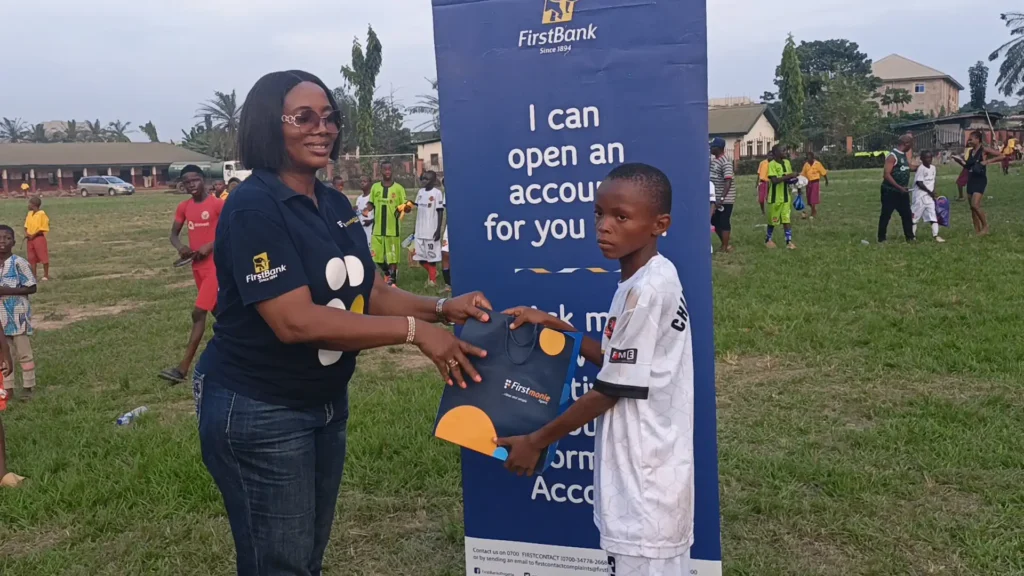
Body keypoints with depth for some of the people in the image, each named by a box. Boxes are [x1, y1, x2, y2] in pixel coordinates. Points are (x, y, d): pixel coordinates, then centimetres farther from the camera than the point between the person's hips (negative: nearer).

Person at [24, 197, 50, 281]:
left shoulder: (42, 214, -12)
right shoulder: (29, 213, 9)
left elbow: (44, 228, -14)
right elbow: (26, 225, 17)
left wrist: (33, 235, -15)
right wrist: (26, 233, -3)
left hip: (39, 238, -7)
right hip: (30, 239, 7)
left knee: (43, 257, -3)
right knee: (32, 258, 10)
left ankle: (46, 275, 3)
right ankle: (34, 275, 17)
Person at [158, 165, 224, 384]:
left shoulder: (218, 204, -11)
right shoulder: (183, 208, 8)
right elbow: (173, 234, 12)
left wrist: (210, 246, -23)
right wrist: (180, 247, -11)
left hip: (215, 265, -7)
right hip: (197, 266, 7)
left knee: (198, 312, -13)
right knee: (216, 309, 18)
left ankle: (183, 368, -14)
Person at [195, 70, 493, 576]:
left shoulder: (336, 206, 6)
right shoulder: (254, 209, -20)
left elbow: (371, 294, 4)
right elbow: (295, 321, -29)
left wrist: (441, 309, -15)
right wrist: (415, 331, -29)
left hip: (325, 403, 8)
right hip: (259, 414, -8)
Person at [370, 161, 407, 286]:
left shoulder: (398, 188, -1)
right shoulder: (375, 187, 7)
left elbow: (405, 207, -1)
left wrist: (403, 208, -24)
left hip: (392, 228, -3)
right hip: (377, 228, 3)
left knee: (392, 257, 1)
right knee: (377, 256, 7)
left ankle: (393, 280, 11)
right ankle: (387, 273, 32)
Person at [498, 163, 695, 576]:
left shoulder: (647, 291, -23)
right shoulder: (650, 280, 6)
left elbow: (610, 390, -17)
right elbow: (617, 361, 16)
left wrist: (536, 441, -7)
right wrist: (551, 324, 8)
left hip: (644, 484, -9)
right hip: (643, 477, 9)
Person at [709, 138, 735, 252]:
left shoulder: (725, 162, -18)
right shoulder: (712, 159, 10)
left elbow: (728, 182, -23)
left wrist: (722, 198, -29)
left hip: (725, 198, -9)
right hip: (716, 197, 9)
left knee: (724, 223, -1)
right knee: (715, 221, 15)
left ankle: (725, 247, 7)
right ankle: (724, 243, 29)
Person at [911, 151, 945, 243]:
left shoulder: (933, 167, 9)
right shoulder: (921, 168, -13)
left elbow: (932, 181, 17)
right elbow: (919, 183, -17)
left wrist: (933, 192, 7)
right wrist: (930, 192, -14)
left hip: (930, 196, 7)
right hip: (920, 195, -7)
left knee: (933, 215, 0)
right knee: (916, 215, 2)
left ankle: (936, 235, -3)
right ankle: (913, 235, 11)